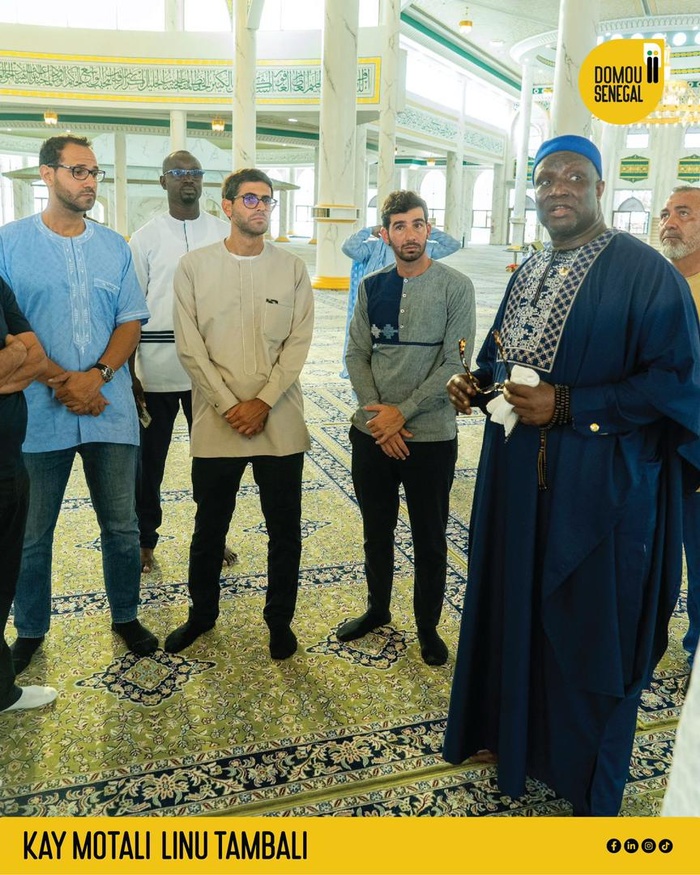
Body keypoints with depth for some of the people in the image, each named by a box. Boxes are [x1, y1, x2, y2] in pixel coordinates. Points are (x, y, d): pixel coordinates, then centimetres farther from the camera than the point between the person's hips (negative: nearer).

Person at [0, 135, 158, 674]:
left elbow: (132, 321, 5)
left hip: (111, 410, 2)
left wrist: (97, 375, -11)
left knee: (122, 525, 10)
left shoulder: (114, 247, 10)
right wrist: (58, 380, -14)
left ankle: (126, 616, 29)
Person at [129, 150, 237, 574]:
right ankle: (145, 539, 26)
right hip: (156, 368, -1)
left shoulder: (225, 233, 5)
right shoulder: (145, 238, 1)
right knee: (149, 459, 8)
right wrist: (127, 375, -3)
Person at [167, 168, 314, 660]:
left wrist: (263, 402, -11)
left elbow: (299, 343, -1)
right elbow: (191, 346, -3)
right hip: (216, 422, 0)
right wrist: (229, 405, -11)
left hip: (280, 423, 1)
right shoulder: (195, 266, 1)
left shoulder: (292, 268, 3)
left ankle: (280, 618, 28)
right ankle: (202, 613, 34)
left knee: (285, 531, 9)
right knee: (209, 527, 13)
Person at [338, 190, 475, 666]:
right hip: (372, 432, 4)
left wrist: (402, 413, -15)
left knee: (430, 540, 10)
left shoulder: (455, 286, -7)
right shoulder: (372, 287, 5)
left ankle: (428, 626, 29)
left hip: (431, 435, -3)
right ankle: (377, 608, 39)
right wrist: (376, 412, -10)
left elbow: (455, 363, -12)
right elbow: (357, 354, 4)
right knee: (377, 532, 18)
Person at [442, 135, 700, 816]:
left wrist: (566, 406, -21)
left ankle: (592, 787, 31)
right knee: (516, 607, 16)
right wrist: (477, 383, -1)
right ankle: (512, 732, 40)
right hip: (519, 478, 7)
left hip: (600, 488, -6)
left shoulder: (644, 273, -11)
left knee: (589, 630, 7)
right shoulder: (528, 271, 12)